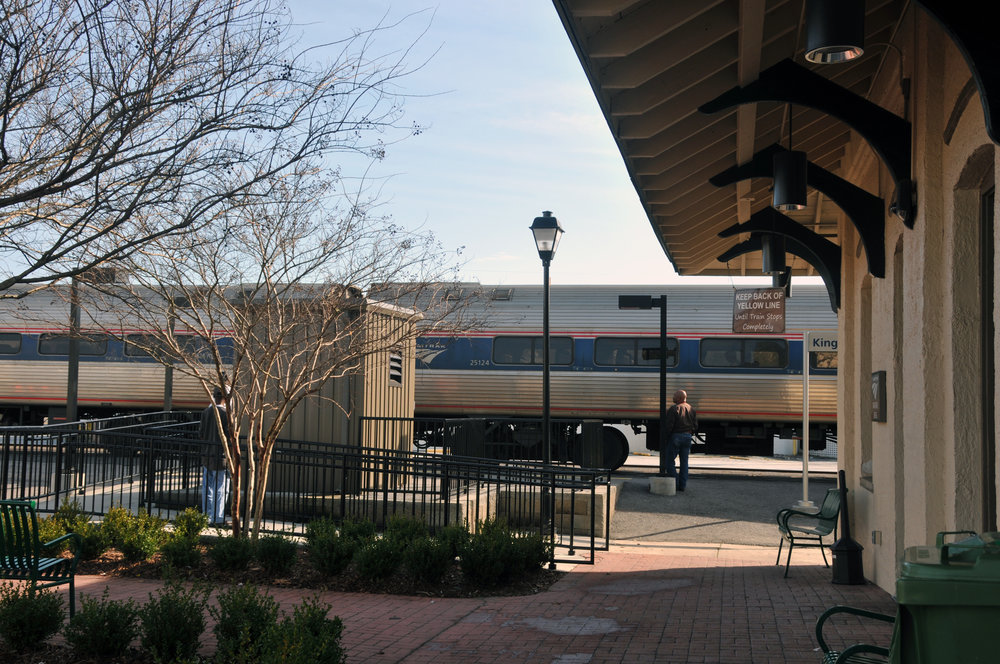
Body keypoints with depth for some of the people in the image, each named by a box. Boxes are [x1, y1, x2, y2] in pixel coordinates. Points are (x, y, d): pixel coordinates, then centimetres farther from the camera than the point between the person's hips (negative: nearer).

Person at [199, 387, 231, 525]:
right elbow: (229, 435, -15)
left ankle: (207, 516, 19)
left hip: (206, 455, 6)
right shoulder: (226, 413, -14)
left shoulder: (206, 412, 2)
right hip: (220, 455, -6)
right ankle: (217, 518, 4)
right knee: (221, 488, 2)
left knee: (207, 487, 13)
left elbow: (200, 433, 4)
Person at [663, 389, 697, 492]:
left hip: (676, 436, -6)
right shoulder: (691, 409, 9)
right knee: (684, 461, 10)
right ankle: (682, 485, 11)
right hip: (687, 437, 6)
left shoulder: (674, 409, -13)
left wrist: (665, 439, -7)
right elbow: (695, 426, 12)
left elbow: (669, 426, -15)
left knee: (670, 460, 3)